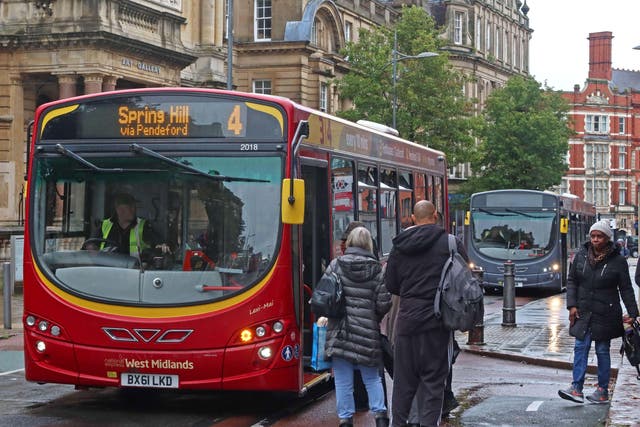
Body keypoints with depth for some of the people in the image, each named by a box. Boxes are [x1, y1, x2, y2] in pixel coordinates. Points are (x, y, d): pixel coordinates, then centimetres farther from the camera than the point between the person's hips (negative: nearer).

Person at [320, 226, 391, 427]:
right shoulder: (376, 270, -2)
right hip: (367, 333, 0)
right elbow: (384, 304, -2)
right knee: (372, 378, 14)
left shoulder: (335, 266, -1)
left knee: (343, 380, 6)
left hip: (339, 331, 0)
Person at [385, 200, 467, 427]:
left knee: (403, 380, 12)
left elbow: (390, 285, 9)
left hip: (406, 321, 3)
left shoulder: (399, 246, 5)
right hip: (437, 323, -3)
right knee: (433, 381, 3)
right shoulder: (450, 243, -6)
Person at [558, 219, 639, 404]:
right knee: (580, 348, -4)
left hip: (606, 314, -3)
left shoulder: (618, 261, -5)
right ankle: (576, 389, -6)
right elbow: (571, 281, 8)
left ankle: (603, 392, 11)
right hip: (583, 312, 3)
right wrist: (572, 305, -1)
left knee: (602, 351, 4)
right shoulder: (581, 255, 2)